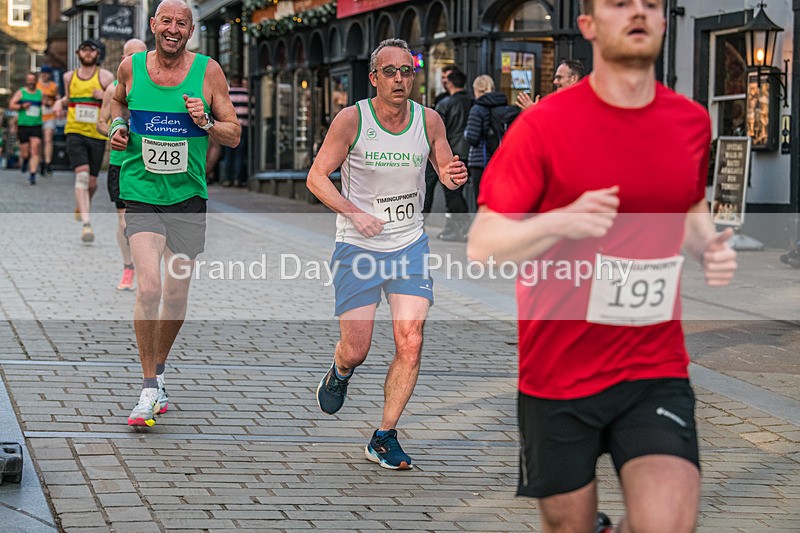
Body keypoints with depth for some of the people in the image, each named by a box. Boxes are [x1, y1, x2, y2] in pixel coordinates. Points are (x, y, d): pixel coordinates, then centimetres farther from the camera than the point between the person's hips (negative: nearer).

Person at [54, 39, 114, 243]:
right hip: (75, 133, 0)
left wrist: (105, 97, -17)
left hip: (98, 135, 0)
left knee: (92, 182, 8)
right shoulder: (69, 77, 9)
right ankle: (86, 223, -23)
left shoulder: (106, 77, 0)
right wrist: (60, 102, 6)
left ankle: (83, 204, 44)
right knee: (82, 174, -19)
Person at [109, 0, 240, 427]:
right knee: (148, 288, -17)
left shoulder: (208, 71, -2)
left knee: (176, 296, 9)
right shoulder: (131, 67, 0)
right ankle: (149, 390, -6)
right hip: (140, 195, -1)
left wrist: (205, 122, -17)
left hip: (187, 196, 1)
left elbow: (234, 136, 2)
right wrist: (118, 127, 3)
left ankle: (158, 371, 34)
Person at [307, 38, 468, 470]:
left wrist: (453, 176, -13)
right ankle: (338, 377, 38)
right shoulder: (352, 119, -11)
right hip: (358, 247, -2)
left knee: (410, 343, -9)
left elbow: (446, 172, 13)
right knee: (356, 350, -1)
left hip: (410, 245, 2)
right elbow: (316, 177, -9)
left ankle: (384, 438, 4)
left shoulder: (429, 120, -2)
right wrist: (354, 213, -24)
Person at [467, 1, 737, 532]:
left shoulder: (693, 121, 3)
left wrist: (711, 246, 0)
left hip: (658, 369, 2)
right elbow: (482, 245, -8)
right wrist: (561, 221, -25)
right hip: (558, 372, -2)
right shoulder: (543, 124, -10)